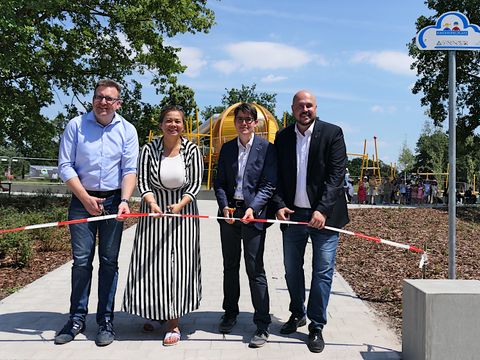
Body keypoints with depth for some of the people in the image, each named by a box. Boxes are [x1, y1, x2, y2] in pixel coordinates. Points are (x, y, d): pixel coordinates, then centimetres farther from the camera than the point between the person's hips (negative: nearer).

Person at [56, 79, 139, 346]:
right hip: (82, 199, 0)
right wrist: (85, 198, -9)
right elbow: (65, 166, -1)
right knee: (81, 260, -1)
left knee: (109, 261, 4)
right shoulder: (76, 125, 2)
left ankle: (106, 321, 14)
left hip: (113, 200, 0)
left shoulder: (127, 130, 3)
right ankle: (77, 319, 13)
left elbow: (130, 170, -2)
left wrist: (124, 201, -17)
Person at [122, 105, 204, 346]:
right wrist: (152, 204, -23)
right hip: (154, 210, 1)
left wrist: (180, 205, -19)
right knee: (150, 263, 6)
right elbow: (143, 182, -5)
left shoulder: (192, 150, -4)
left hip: (182, 211, -1)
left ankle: (174, 322, 9)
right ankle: (155, 311, 28)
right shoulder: (149, 149, -3)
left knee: (178, 264, 0)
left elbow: (195, 184, -4)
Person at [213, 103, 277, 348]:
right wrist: (224, 206, -8)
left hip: (253, 213, -4)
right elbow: (219, 182, 8)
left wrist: (253, 208, -20)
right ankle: (230, 314, 32)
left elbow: (268, 185, -8)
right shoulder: (227, 148, 9)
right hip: (229, 212, 5)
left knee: (255, 270, -2)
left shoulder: (266, 148, -4)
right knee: (230, 266, 15)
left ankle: (262, 325, 8)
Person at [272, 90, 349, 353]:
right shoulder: (282, 137, 7)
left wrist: (322, 210, -18)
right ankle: (297, 314, 35)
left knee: (323, 271, 2)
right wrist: (279, 205, -8)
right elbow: (277, 176, 7)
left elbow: (336, 174, -10)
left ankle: (316, 327, 15)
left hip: (323, 214, -3)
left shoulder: (332, 133, -4)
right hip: (292, 213, 4)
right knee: (292, 269, 14)